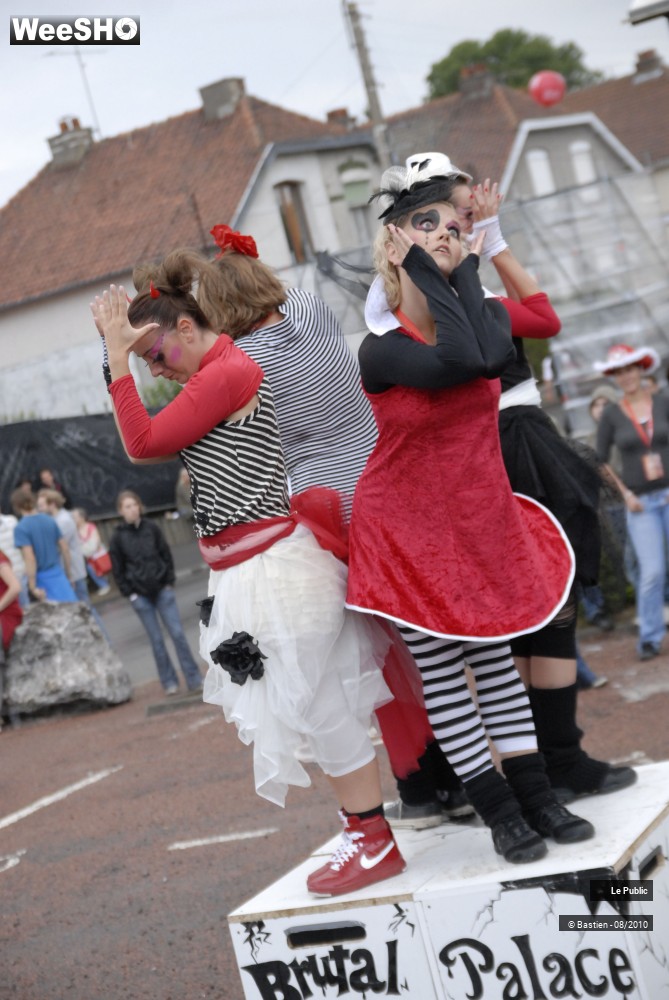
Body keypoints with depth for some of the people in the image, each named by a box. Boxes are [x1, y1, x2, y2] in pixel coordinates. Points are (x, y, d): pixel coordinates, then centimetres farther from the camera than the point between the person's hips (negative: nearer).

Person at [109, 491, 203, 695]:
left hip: (162, 589, 1)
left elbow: (166, 554, 7)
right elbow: (117, 570, 2)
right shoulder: (118, 537, -2)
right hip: (140, 595, -1)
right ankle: (169, 682, 12)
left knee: (178, 633, -3)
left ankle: (194, 679, 1)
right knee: (156, 640, 3)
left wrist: (169, 582, 1)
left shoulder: (151, 528, 3)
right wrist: (129, 594, -3)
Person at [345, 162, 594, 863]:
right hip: (408, 528, -4)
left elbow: (492, 358, -25)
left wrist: (466, 270, -16)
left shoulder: (486, 312, 0)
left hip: (485, 519, 4)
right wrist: (423, 270, -23)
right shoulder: (380, 350, -15)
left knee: (496, 657, 12)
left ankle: (537, 798, 20)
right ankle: (499, 812, 12)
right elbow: (457, 362, -34)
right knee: (441, 670, 2)